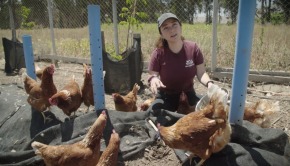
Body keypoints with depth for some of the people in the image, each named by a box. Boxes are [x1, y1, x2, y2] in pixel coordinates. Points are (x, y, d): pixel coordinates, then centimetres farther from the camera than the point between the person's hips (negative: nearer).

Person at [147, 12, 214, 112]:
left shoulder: (193, 48, -12)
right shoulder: (158, 53, -16)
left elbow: (201, 73, -6)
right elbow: (152, 75, -12)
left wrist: (209, 83, -28)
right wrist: (153, 79, -37)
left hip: (188, 94, 2)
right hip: (166, 96, -1)